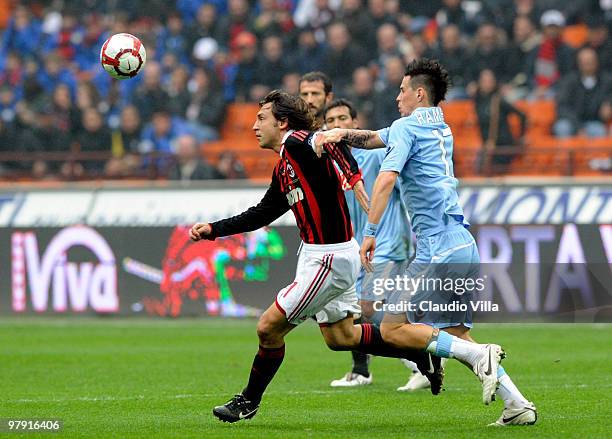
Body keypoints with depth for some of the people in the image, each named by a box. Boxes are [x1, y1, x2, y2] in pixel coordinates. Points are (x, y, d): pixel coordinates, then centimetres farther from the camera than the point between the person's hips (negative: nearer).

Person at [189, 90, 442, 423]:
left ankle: (248, 402, 12)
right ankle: (421, 352, 27)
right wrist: (212, 230, 22)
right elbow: (260, 215, 25)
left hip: (329, 258, -10)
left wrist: (355, 179, -48)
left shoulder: (298, 143, -14)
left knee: (269, 328, -4)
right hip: (316, 254, 10)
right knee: (339, 337, 19)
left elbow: (335, 142, -33)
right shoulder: (283, 170, 15)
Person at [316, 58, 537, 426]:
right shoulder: (442, 129, 23)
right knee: (454, 334, 12)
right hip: (463, 245, 9)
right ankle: (518, 404, 2)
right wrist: (340, 133, 16)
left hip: (439, 248, -9)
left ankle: (479, 356, -19)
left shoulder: (407, 127, -3)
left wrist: (370, 232, -19)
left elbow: (386, 178, -18)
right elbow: (374, 138, 31)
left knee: (394, 328, -8)